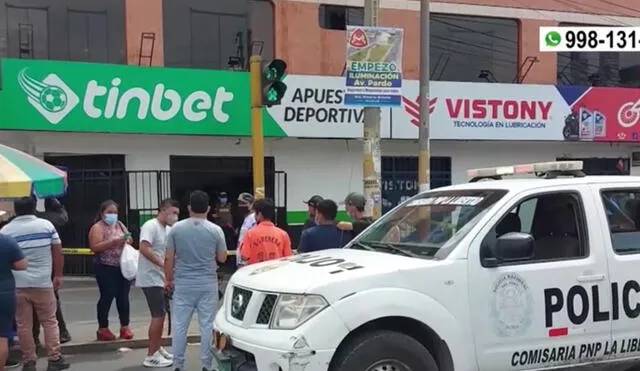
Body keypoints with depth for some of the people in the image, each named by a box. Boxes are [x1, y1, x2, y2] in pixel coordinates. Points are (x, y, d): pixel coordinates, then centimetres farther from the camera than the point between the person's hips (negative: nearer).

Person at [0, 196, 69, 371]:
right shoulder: (46, 225, 0)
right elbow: (58, 252, 1)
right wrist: (58, 275, 10)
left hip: (17, 285, 0)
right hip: (43, 283, 0)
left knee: (23, 324, 7)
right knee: (49, 321, 10)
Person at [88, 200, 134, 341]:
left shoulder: (120, 225, 14)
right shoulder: (97, 227, -5)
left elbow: (129, 241, 18)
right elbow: (94, 247, -16)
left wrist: (128, 240, -5)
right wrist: (113, 241, -22)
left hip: (123, 267, 5)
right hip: (106, 268, -5)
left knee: (123, 297, 7)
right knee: (107, 297, -2)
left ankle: (125, 327, 17)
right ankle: (103, 329, 9)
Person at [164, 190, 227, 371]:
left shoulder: (176, 228, -2)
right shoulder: (215, 230, -5)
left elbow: (169, 258, 0)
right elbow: (222, 258, 3)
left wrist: (169, 280, 12)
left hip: (182, 284, 1)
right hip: (208, 284, -1)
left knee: (180, 325, 8)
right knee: (207, 326, 5)